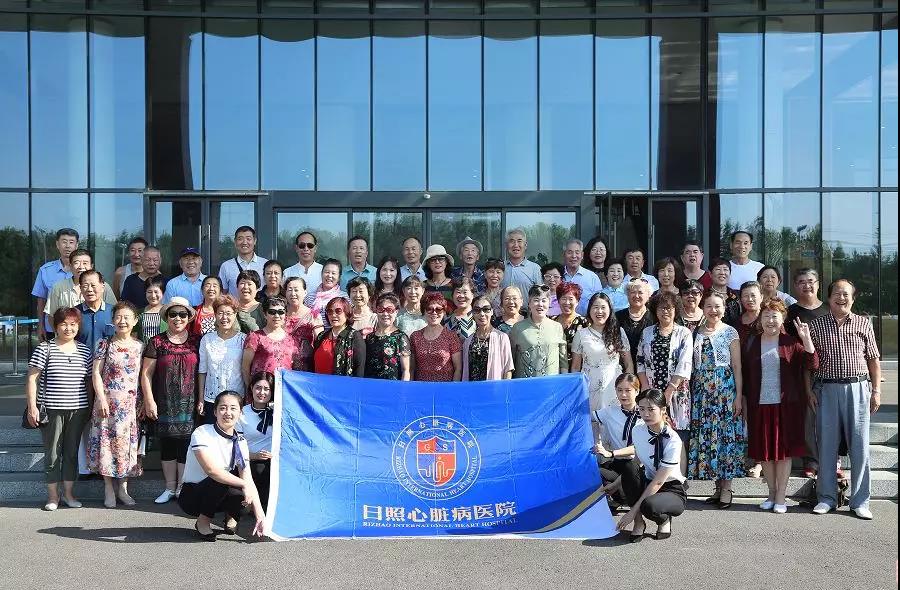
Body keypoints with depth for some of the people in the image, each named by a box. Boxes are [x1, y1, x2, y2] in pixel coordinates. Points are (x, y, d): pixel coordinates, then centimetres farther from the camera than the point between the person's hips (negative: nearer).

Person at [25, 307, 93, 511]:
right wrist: (32, 407, -11)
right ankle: (53, 496, 15)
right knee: (52, 453, 4)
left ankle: (68, 493, 21)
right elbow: (32, 379, -5)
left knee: (72, 452, 10)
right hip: (51, 409, -3)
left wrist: (90, 407, 11)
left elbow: (89, 382, 14)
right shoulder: (44, 349, -3)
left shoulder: (85, 351, 8)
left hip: (77, 410, 3)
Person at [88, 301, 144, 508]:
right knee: (107, 441, 1)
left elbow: (143, 376, 6)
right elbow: (96, 373, -3)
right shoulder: (105, 344, 0)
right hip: (108, 401, -2)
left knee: (128, 443, 5)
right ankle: (109, 489, 11)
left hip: (130, 403, 2)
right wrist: (101, 398, -11)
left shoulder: (139, 346, 6)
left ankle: (123, 488, 16)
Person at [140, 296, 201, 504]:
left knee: (186, 444, 0)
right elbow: (146, 373, 1)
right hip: (164, 404, 0)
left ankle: (182, 488, 12)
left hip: (189, 403, 0)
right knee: (167, 445, 7)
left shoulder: (196, 342, 5)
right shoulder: (157, 342, 2)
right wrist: (149, 401, -5)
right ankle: (169, 488, 18)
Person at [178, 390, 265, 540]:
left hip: (220, 494, 5)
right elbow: (211, 469, -31)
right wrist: (243, 484, -32)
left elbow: (248, 478, -10)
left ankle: (230, 517, 8)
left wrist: (260, 515, -19)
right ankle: (202, 522, -9)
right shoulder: (202, 433, -18)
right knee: (220, 481, -34)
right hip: (191, 496, -5)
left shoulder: (240, 441, -2)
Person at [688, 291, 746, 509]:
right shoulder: (696, 333, 10)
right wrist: (689, 393, 1)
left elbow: (737, 366, -2)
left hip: (725, 388, -4)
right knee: (704, 435, 3)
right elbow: (692, 365, 11)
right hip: (701, 391, 4)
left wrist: (739, 395, -8)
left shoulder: (730, 332, 1)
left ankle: (726, 487, 4)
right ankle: (718, 486, 13)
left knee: (725, 434, -3)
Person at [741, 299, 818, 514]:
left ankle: (780, 497, 12)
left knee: (784, 449, 2)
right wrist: (744, 399, 4)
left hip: (786, 404, -2)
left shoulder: (791, 342, 0)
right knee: (763, 450, 7)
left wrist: (806, 338, -20)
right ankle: (771, 493, 23)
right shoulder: (751, 342, 7)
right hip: (759, 405, 2)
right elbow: (744, 373, 9)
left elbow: (812, 364, -10)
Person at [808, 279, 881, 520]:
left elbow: (873, 359, 10)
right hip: (827, 389, 0)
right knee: (827, 445, 4)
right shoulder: (816, 325, 7)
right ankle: (827, 498, 15)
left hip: (858, 388, 0)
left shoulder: (864, 323, 8)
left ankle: (860, 501, 10)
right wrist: (809, 391, 1)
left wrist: (876, 390, 4)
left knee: (860, 446, 1)